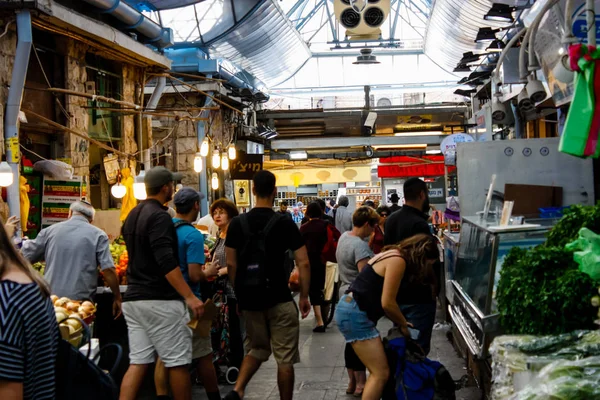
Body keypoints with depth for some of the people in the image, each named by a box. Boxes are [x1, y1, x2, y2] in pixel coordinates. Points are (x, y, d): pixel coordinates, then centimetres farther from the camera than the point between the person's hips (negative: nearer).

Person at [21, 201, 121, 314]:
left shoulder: (50, 231, 7)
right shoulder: (98, 235, 0)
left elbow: (23, 257, 14)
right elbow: (108, 270, -9)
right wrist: (117, 297, 0)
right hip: (81, 302, -2)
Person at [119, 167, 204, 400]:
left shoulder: (133, 216, 16)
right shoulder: (159, 217, -14)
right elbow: (166, 263, -23)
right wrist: (190, 297, -25)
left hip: (133, 298, 9)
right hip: (159, 300, -9)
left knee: (138, 362, 6)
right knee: (177, 362, 2)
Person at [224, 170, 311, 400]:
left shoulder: (237, 224, 0)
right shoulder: (284, 223, -7)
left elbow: (231, 264, 2)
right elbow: (303, 263, -9)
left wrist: (240, 293, 13)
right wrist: (304, 297, 0)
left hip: (249, 299, 4)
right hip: (279, 299, -4)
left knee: (257, 349, 21)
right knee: (285, 357, 7)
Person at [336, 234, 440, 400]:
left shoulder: (394, 256, 16)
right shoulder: (398, 261, -14)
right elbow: (387, 303, -15)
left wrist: (401, 322, 13)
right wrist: (403, 325, 1)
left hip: (353, 311, 10)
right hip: (355, 314, -10)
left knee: (376, 372, 15)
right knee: (381, 373, -8)